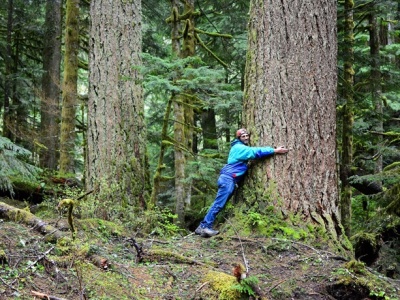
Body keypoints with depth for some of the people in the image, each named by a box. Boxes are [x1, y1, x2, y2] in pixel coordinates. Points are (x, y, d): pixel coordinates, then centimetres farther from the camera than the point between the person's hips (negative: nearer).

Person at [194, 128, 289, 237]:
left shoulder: (242, 148, 24)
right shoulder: (239, 147, -10)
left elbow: (254, 151, 18)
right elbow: (255, 152, -19)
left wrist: (273, 149, 8)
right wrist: (275, 150, -20)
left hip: (229, 179, 10)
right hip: (228, 178, -10)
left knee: (220, 203, 8)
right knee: (219, 203, -15)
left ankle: (204, 226, 8)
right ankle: (204, 226, -18)